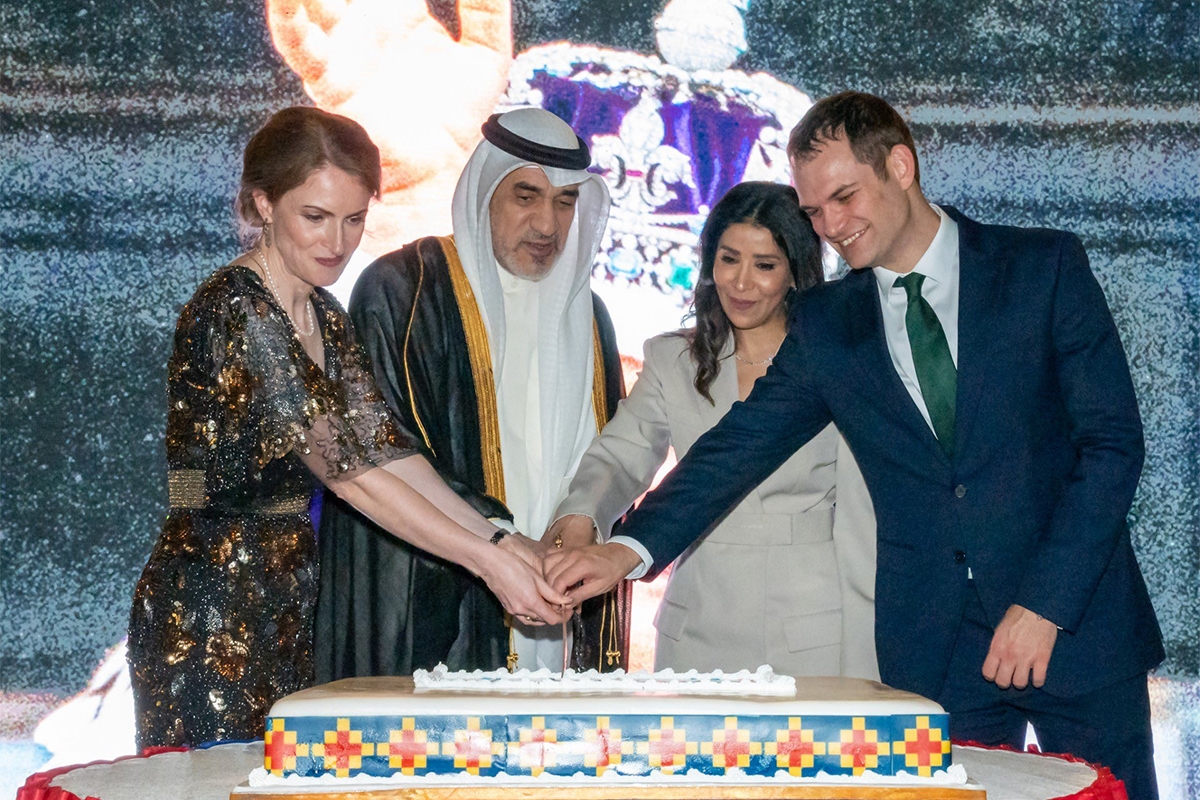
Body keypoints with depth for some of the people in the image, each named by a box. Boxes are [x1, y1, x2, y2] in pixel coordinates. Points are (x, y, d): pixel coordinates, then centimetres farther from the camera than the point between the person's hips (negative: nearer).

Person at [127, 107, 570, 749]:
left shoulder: (322, 315, 11)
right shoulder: (232, 310, -17)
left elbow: (386, 447, 4)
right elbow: (345, 468, -22)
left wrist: (499, 539, -8)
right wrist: (486, 559, -22)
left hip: (285, 608, 9)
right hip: (209, 611, -9)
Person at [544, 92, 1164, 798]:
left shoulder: (1045, 267, -2)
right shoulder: (826, 323, 7)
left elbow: (1113, 440, -5)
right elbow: (743, 443, 2)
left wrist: (1047, 603, -12)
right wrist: (632, 548, -13)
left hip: (1077, 624, -2)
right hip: (932, 653, 2)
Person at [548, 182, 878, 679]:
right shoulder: (672, 359, 10)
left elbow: (860, 518, 1)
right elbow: (621, 455, -2)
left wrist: (862, 663, -3)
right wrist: (580, 517, -25)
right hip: (700, 634, 2)